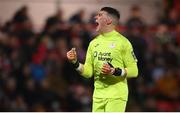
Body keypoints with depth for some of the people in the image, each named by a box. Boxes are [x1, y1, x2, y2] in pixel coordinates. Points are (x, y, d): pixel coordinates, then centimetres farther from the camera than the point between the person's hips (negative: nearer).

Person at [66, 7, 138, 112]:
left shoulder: (122, 42, -5)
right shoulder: (94, 43, 13)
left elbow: (134, 71, -6)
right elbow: (88, 72, 12)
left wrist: (115, 71, -20)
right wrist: (75, 62, -4)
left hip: (116, 96, -6)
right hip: (98, 96, 6)